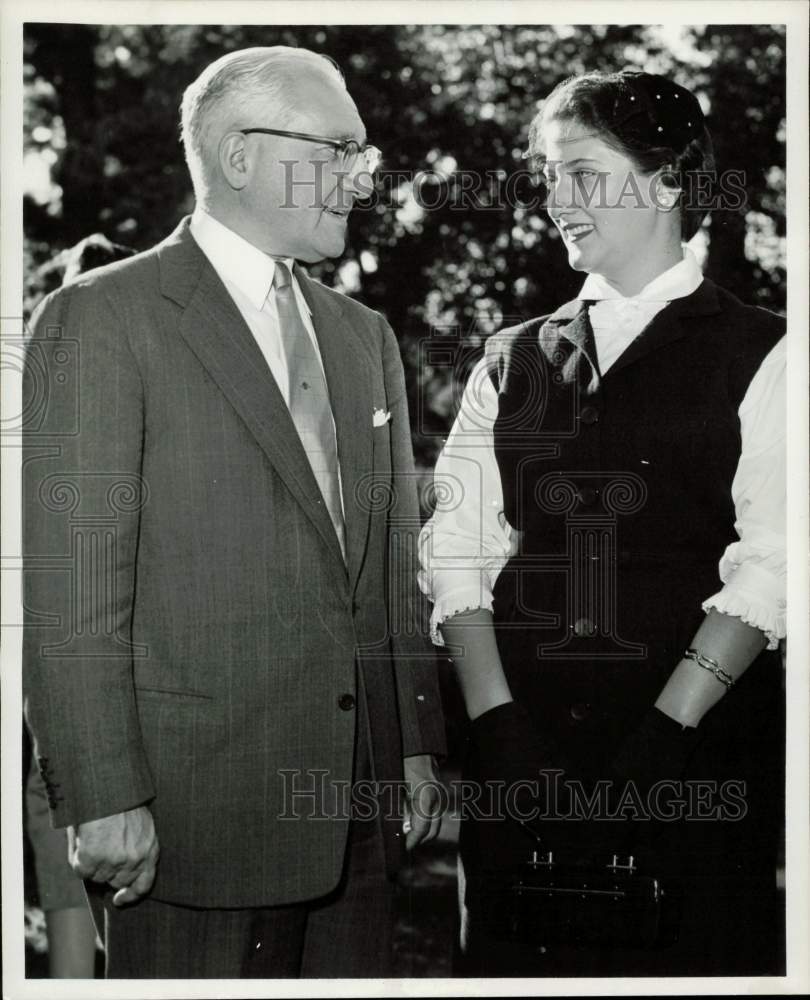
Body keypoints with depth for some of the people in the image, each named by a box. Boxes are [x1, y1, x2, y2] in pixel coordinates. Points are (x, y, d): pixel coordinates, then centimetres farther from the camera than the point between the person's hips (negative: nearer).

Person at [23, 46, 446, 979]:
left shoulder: (364, 335, 16)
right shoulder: (101, 319, -6)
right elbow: (69, 585, -12)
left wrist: (417, 745, 13)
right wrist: (103, 798, -15)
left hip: (360, 801, 6)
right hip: (198, 803, -6)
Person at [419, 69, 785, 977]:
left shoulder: (757, 355, 0)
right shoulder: (511, 361, 12)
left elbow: (771, 563, -9)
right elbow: (458, 549, 5)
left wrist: (666, 730, -16)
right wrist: (497, 720, -7)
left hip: (695, 758, -3)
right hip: (523, 752, 3)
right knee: (514, 962, 7)